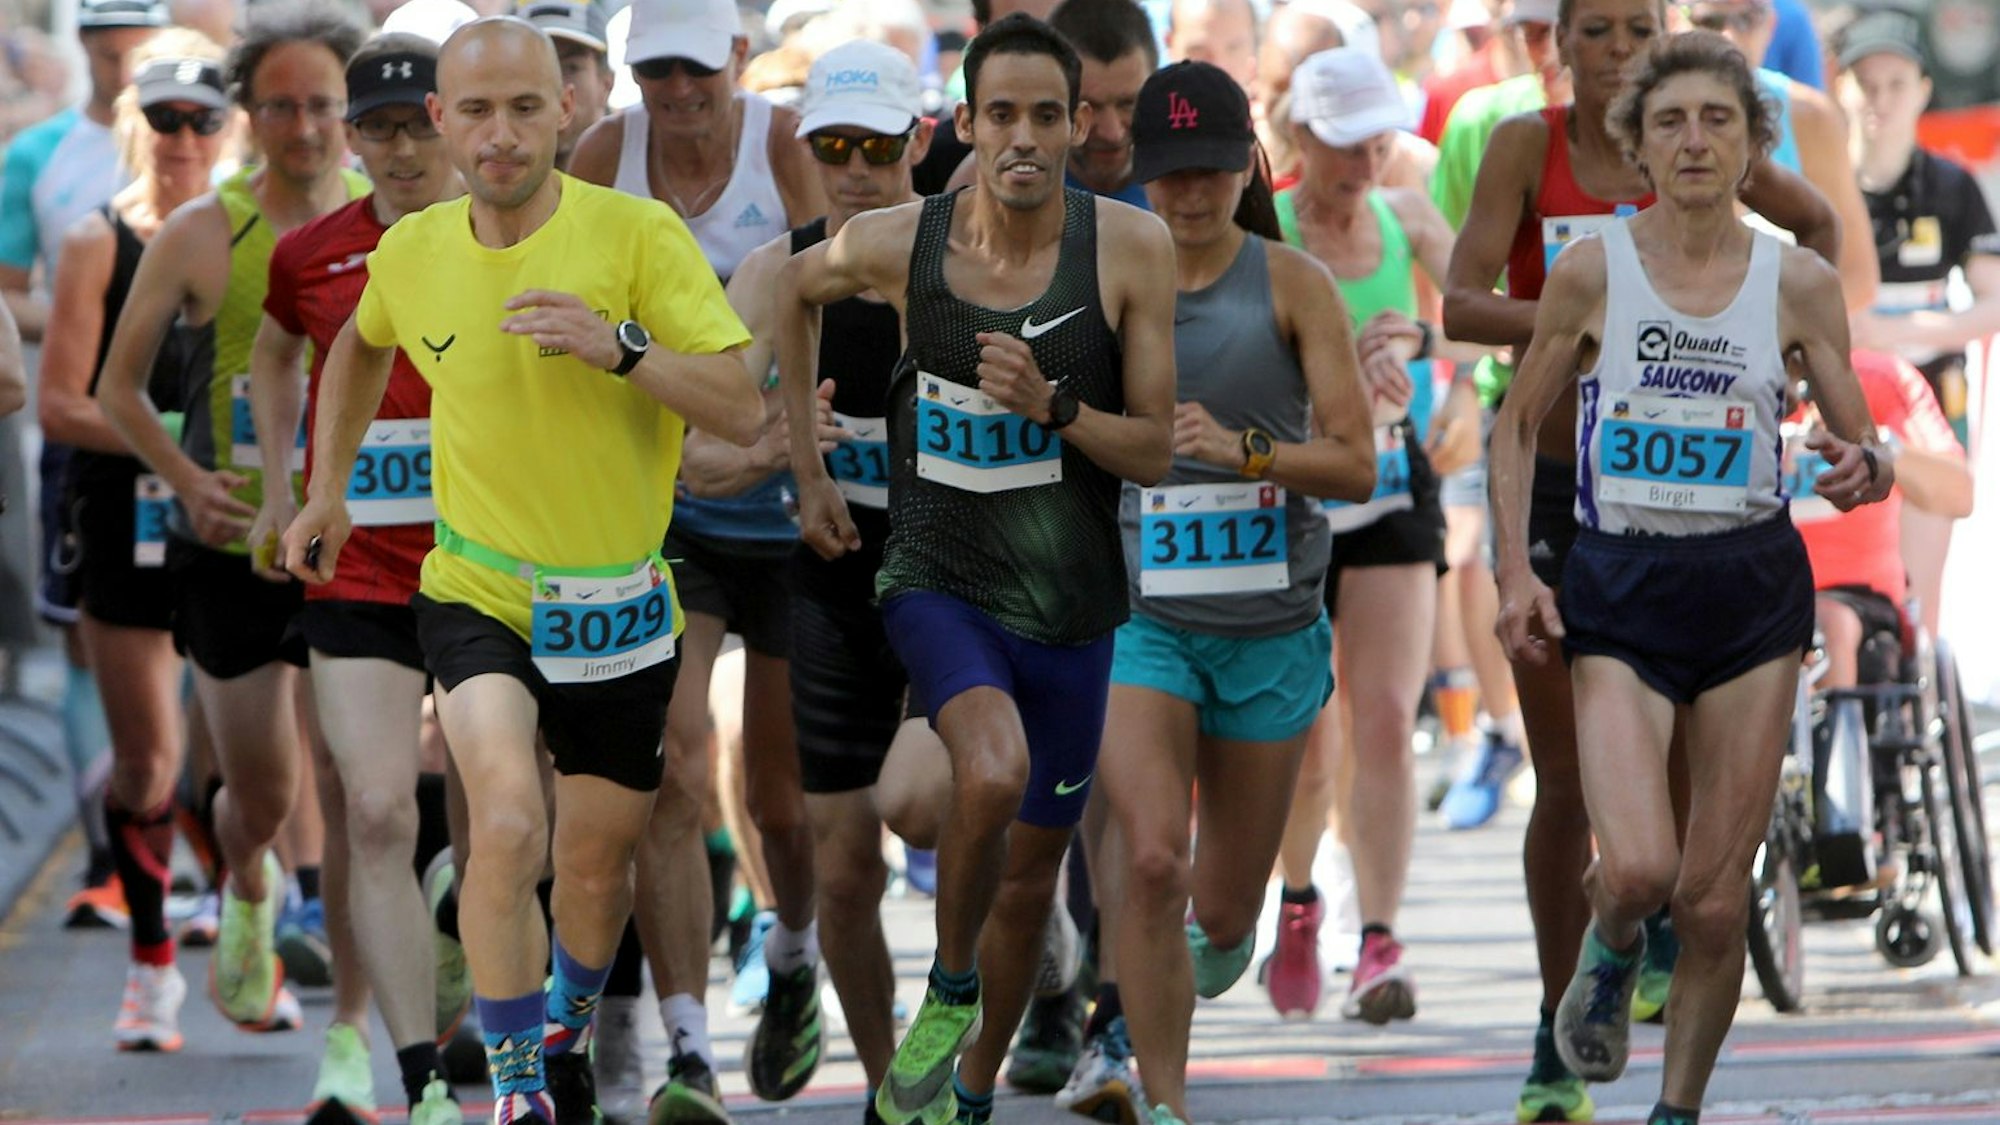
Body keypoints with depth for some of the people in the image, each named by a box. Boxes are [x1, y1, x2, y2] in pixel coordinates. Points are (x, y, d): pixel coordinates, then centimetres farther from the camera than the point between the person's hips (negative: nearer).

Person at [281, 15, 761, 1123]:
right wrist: (328, 488, 16)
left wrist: (619, 346, -31)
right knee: (508, 824, -24)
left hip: (617, 609, 0)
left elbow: (742, 410, -18)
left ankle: (565, 1032, 46)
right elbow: (364, 344, 21)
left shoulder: (639, 235, -15)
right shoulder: (411, 254, -4)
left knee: (596, 863, 13)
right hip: (478, 597, 0)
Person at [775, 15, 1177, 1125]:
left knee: (1029, 872, 14)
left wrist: (1051, 405, -27)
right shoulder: (899, 243, -11)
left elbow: (1153, 454, -8)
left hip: (1069, 607, 2)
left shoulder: (1131, 248, -13)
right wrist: (808, 471, 12)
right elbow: (794, 287, 13)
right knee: (993, 772, -31)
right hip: (937, 583, -2)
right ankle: (949, 990, -6)